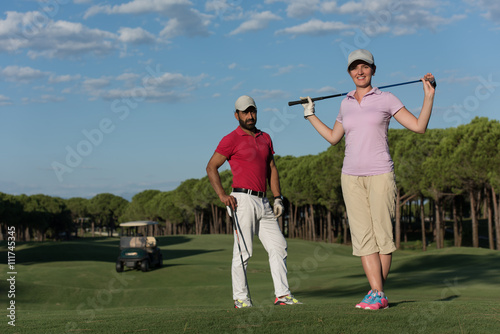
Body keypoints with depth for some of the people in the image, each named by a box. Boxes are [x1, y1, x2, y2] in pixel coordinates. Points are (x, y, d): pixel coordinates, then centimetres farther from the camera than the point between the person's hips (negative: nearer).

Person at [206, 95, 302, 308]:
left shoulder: (265, 138, 18)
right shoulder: (231, 139, -2)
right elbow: (211, 167, -3)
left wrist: (277, 198, 11)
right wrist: (222, 195, -13)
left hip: (263, 202, 7)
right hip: (243, 200, -7)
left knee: (278, 246, 3)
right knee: (243, 251, -6)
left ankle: (282, 294, 7)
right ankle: (240, 298, 3)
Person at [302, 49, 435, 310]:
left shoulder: (386, 100, 2)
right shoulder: (346, 104, 13)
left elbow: (419, 126, -2)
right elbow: (333, 138, 26)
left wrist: (429, 95, -9)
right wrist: (310, 115, 27)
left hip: (379, 174, -3)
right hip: (352, 177, 3)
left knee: (382, 234, -1)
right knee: (363, 236, -4)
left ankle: (376, 293, 11)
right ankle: (378, 295, -3)